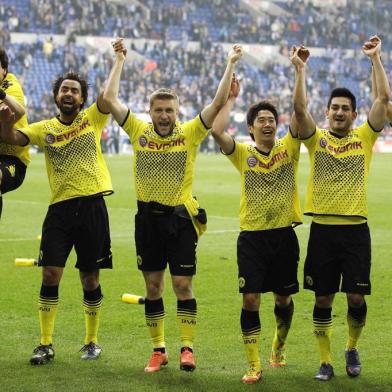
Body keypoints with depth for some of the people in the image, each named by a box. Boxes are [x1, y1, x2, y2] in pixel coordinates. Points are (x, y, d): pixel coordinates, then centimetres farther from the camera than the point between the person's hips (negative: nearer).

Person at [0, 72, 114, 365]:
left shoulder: (92, 119, 6)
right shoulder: (45, 129, 7)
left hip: (92, 206, -1)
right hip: (60, 208, 1)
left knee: (90, 278, 7)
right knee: (50, 274, -4)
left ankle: (92, 342, 20)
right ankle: (46, 345, 3)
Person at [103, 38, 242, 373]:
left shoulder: (190, 133, -3)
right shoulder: (139, 132, 2)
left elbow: (218, 103, -8)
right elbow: (110, 99, 0)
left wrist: (231, 65, -8)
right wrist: (120, 61, 4)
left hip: (181, 218, -2)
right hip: (148, 218, 2)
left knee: (183, 284, -4)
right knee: (153, 286, 7)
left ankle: (187, 348, 3)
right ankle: (158, 350, 15)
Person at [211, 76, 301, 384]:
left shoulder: (288, 148, 3)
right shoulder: (244, 154, 1)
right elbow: (217, 131, -14)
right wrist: (232, 98, -5)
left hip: (284, 235, 1)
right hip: (252, 236, -1)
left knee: (283, 298, 13)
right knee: (250, 299, -6)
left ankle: (279, 347, 39)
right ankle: (254, 365, 0)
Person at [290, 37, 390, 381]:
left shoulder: (364, 137, 5)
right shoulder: (316, 139, 5)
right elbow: (300, 108, -11)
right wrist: (300, 69, -15)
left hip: (355, 228, 0)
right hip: (323, 229, 0)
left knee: (356, 298, -1)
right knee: (323, 299, 4)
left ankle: (352, 348, 25)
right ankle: (326, 361, 14)